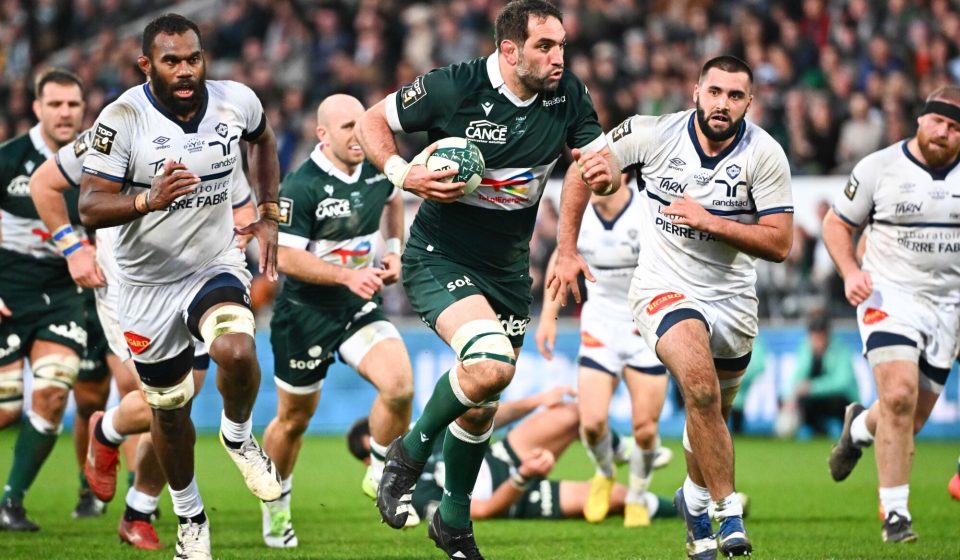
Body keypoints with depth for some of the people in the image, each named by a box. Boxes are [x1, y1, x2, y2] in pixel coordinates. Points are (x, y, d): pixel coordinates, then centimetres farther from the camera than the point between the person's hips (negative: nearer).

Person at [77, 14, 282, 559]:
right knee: (169, 409, 13)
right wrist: (149, 201, -40)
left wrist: (269, 216, 10)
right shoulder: (123, 119, -20)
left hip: (217, 265, 1)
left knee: (237, 352, -30)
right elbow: (90, 207, -22)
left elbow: (263, 139, 16)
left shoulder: (236, 101, -9)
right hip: (150, 284, -1)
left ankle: (238, 435, 3)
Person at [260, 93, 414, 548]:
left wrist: (395, 251, 10)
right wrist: (347, 275, -29)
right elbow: (286, 257, -21)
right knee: (295, 417, 10)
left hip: (361, 306, 4)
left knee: (399, 384, -21)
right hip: (305, 311, -4)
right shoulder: (301, 186, -20)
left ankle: (381, 477, 3)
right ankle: (275, 506, 34)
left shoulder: (378, 169, -2)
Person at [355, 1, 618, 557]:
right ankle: (411, 453, -3)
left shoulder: (569, 96, -6)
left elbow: (606, 171, 2)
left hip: (508, 267, 5)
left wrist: (605, 170, -23)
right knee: (491, 364, -30)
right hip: (440, 256, -5)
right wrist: (401, 173, -22)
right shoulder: (453, 88, -18)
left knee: (481, 409, 14)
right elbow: (372, 121, -5)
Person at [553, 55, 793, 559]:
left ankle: (696, 499, 46)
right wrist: (567, 250, 1)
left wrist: (710, 221, -24)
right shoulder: (653, 135, -12)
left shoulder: (765, 155, -11)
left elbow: (779, 243, -13)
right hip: (665, 288, -3)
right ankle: (729, 510, -22)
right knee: (701, 387, -29)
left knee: (711, 414, 16)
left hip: (732, 297, 3)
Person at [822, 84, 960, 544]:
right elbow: (836, 223, 5)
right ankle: (895, 515, -15)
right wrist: (850, 272, -13)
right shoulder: (879, 167, -4)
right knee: (899, 397, -23)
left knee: (913, 418, 7)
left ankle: (859, 427, 44)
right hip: (890, 296, -4)